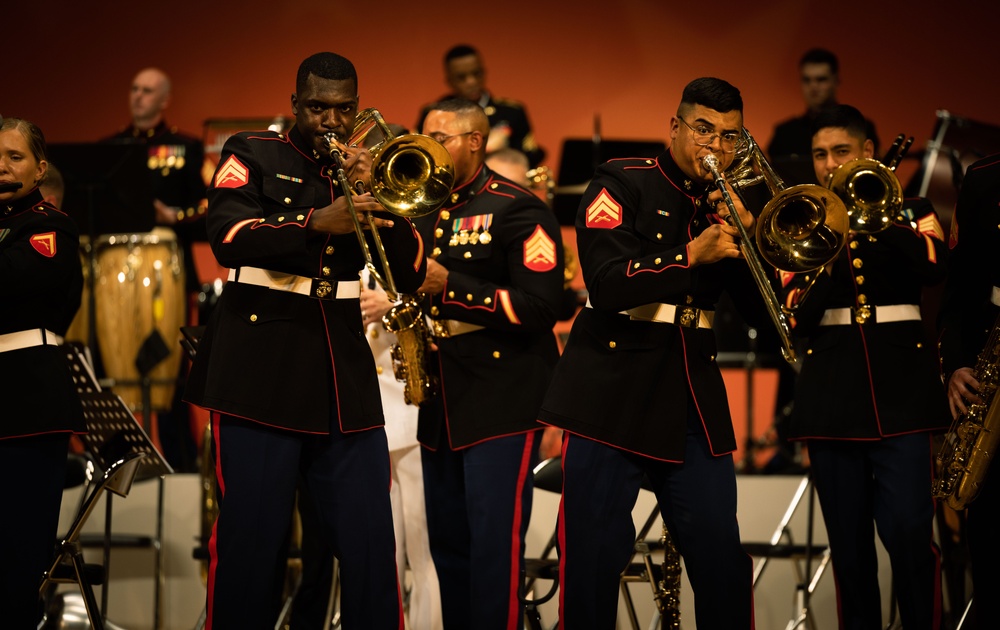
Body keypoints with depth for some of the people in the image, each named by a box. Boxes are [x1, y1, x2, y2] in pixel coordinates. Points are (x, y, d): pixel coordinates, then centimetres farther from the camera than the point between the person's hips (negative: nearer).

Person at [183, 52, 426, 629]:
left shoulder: (365, 168, 16)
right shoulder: (254, 156, 5)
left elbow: (411, 274, 8)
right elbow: (228, 237, -13)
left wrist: (374, 194, -6)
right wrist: (314, 224, -27)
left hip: (344, 376, 4)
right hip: (262, 371, -3)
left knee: (369, 540, -1)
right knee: (252, 538, -4)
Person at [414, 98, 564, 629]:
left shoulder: (517, 210, -8)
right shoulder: (425, 211, 15)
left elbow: (539, 306, -17)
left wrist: (448, 286, -18)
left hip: (503, 400, -8)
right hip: (442, 400, 8)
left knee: (495, 543, -11)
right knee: (447, 541, 11)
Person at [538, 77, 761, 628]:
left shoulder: (727, 205, 14)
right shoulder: (623, 185, -1)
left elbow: (759, 309, 6)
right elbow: (608, 285, -14)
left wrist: (744, 233, -6)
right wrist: (691, 255, -19)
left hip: (693, 402, 4)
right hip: (612, 395, -4)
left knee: (721, 558, -1)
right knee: (592, 558, -3)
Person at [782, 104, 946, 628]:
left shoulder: (909, 212, 10)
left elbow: (933, 266, -11)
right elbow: (795, 316, 3)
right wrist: (830, 260, -12)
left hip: (900, 386, -2)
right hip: (832, 393, 2)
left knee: (908, 531, -14)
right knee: (848, 544, 2)